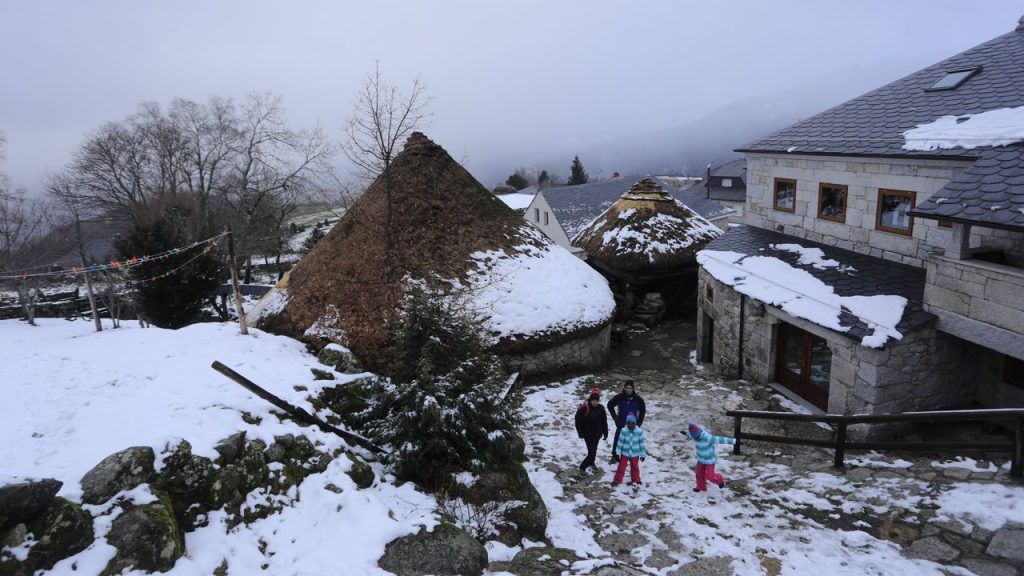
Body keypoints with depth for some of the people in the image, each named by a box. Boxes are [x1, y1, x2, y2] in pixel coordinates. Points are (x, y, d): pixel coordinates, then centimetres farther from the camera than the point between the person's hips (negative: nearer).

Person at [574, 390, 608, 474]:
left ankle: (591, 462, 51)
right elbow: (578, 421, -13)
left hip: (597, 434, 5)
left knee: (594, 450, 24)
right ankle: (582, 467, 10)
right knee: (592, 452, -10)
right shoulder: (584, 409, -22)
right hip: (588, 435, -5)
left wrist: (605, 433, 5)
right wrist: (581, 433, -11)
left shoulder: (601, 408, -7)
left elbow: (604, 422, 3)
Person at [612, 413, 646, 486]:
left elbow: (641, 443, -4)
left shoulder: (639, 431, -14)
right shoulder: (624, 431, -17)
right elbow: (620, 442, -9)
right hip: (625, 453, -1)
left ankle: (636, 480, 40)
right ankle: (617, 480, 18)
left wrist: (643, 454, 1)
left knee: (635, 467, 19)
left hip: (635, 454, 1)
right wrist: (617, 453, -6)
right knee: (621, 468, 5)